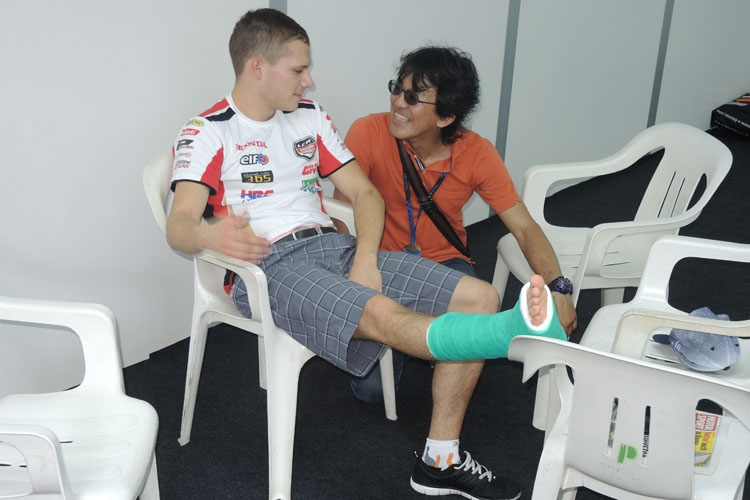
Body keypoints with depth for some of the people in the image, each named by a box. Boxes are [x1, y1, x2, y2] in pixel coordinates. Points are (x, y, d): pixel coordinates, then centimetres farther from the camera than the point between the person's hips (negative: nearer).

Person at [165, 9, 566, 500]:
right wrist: (209, 234, -40)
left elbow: (364, 192, 14)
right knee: (384, 314, -37)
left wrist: (365, 259, -6)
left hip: (334, 246, 6)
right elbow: (179, 225, -14)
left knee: (480, 297, -9)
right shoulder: (207, 132, 0)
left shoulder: (310, 116, 18)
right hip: (267, 265, -6)